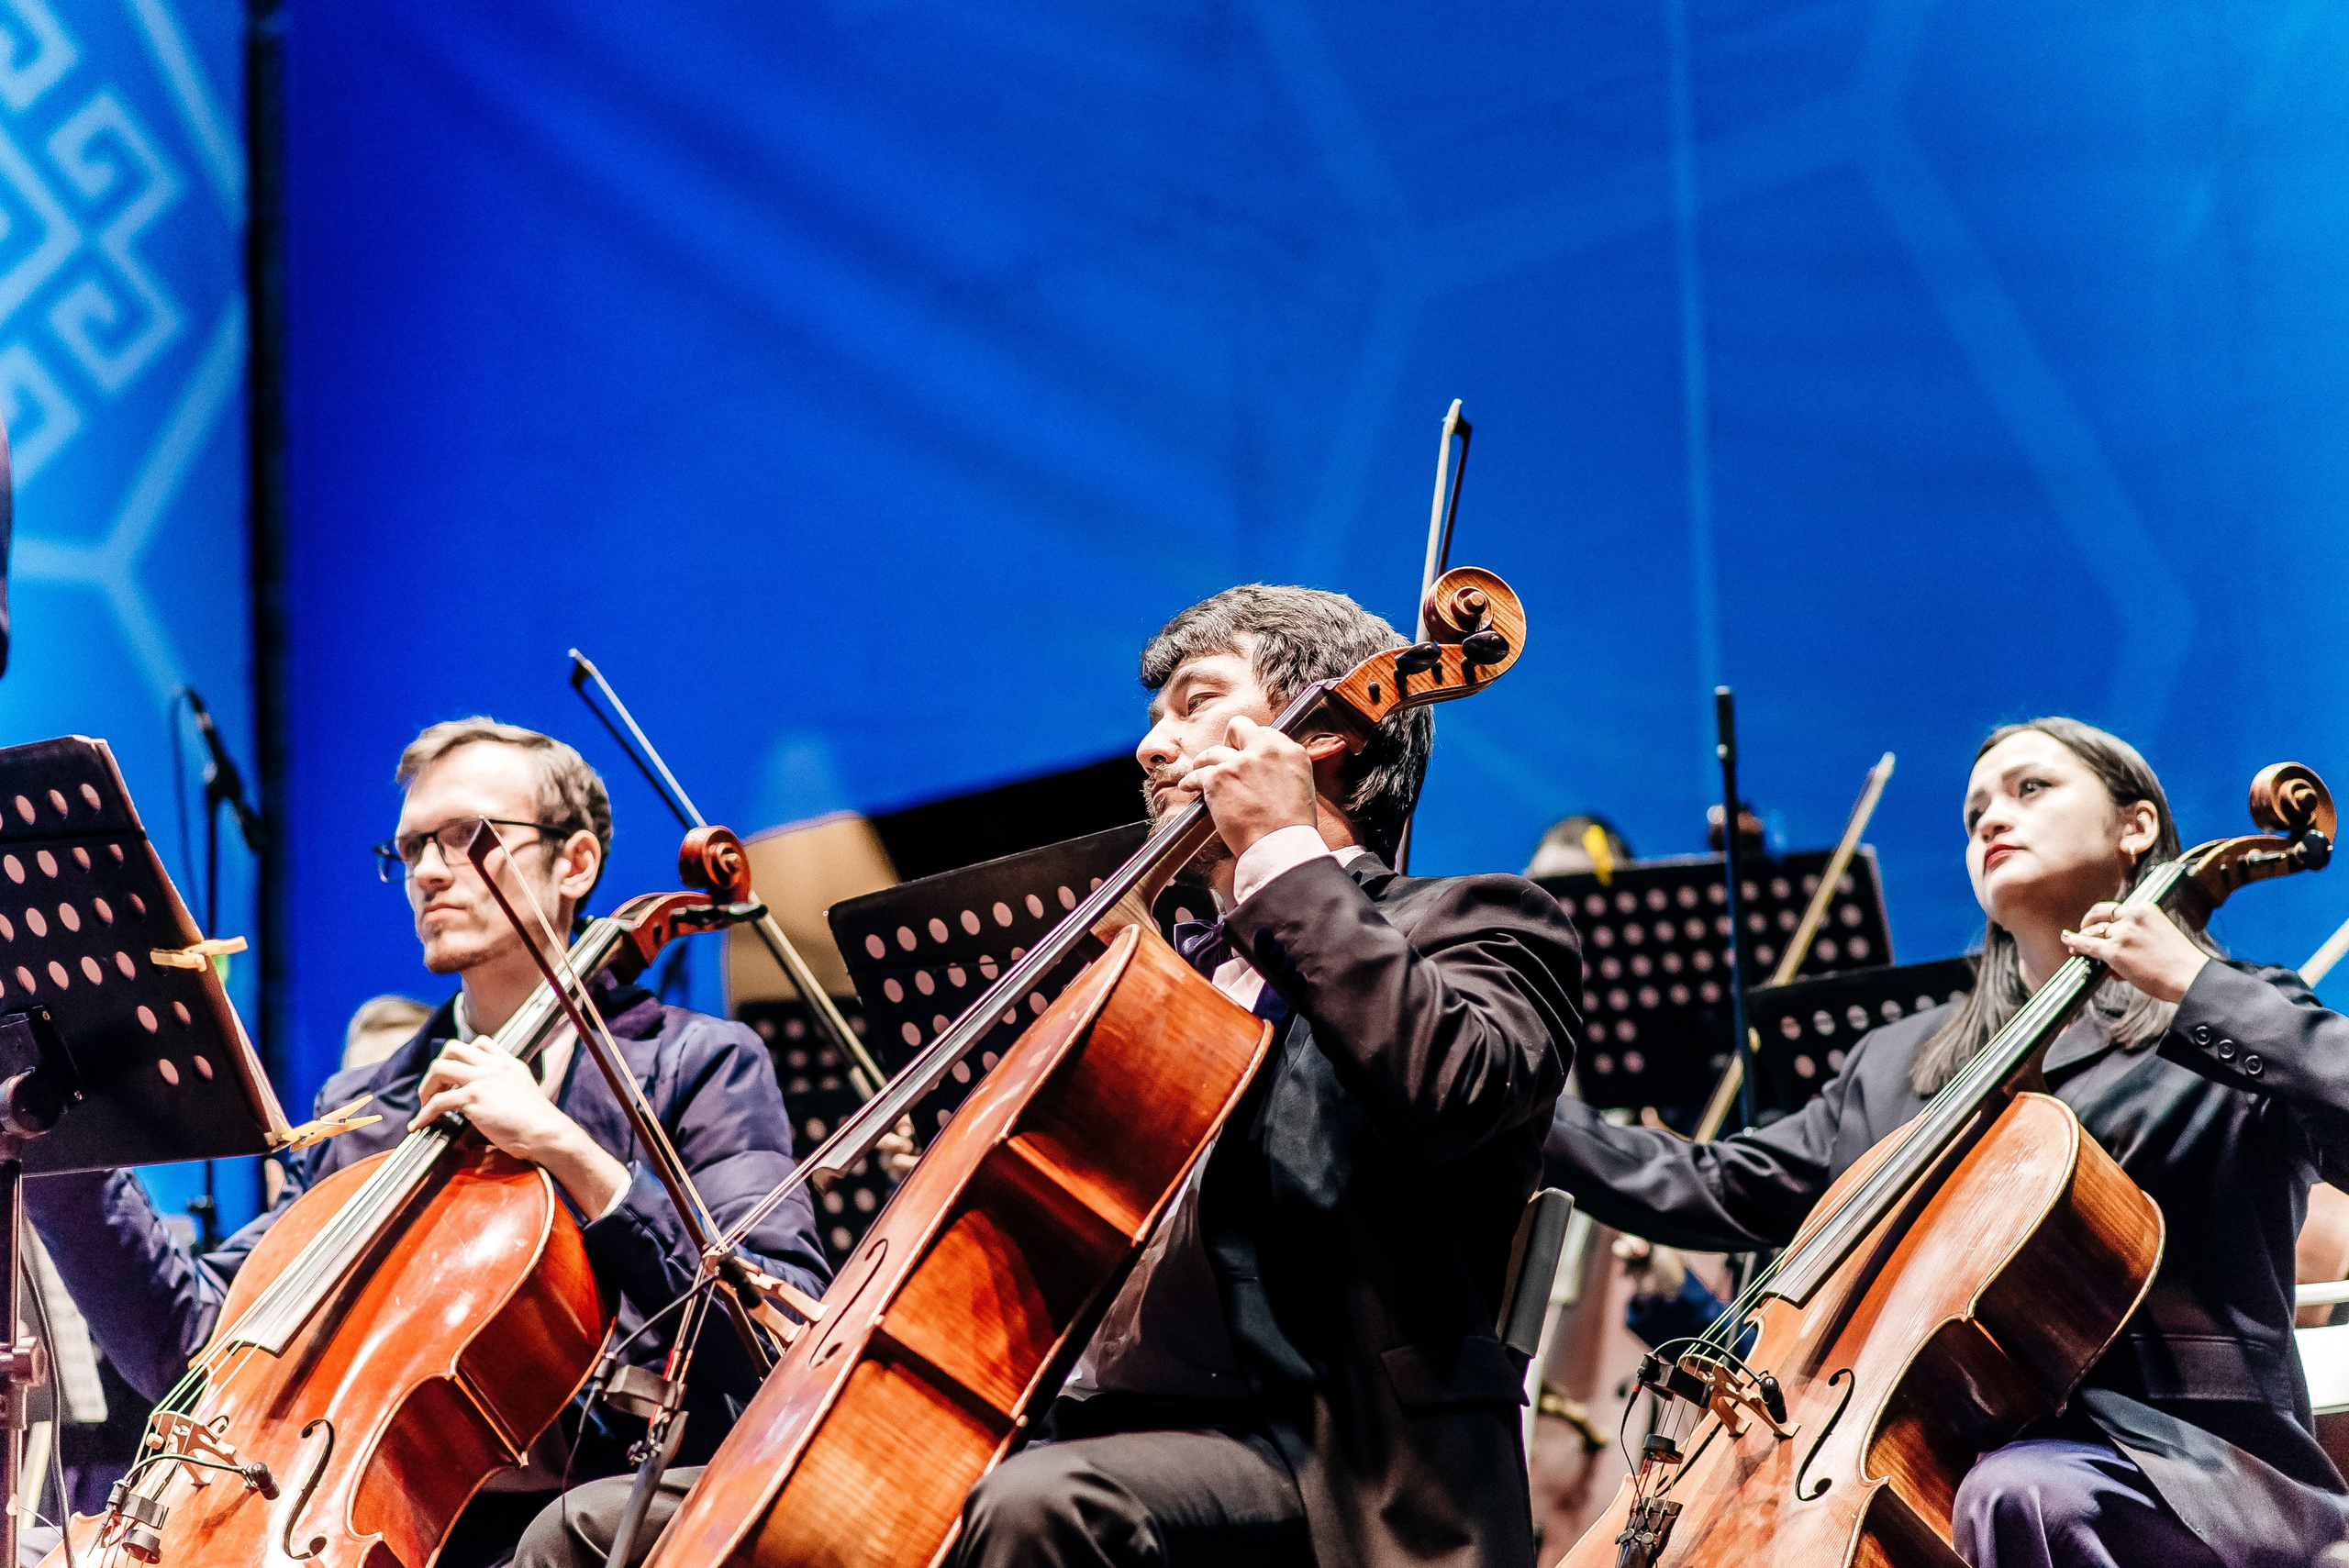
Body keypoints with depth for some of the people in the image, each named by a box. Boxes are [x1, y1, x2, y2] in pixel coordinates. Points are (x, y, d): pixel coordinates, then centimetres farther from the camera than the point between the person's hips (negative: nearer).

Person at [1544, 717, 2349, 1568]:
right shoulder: (1897, 1061, 22)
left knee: (2014, 1491, -39)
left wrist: (2196, 985, -15)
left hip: (2189, 1466, -5)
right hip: (1950, 1455, 5)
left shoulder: (2228, 1028, 6)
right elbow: (1724, 1191, 18)